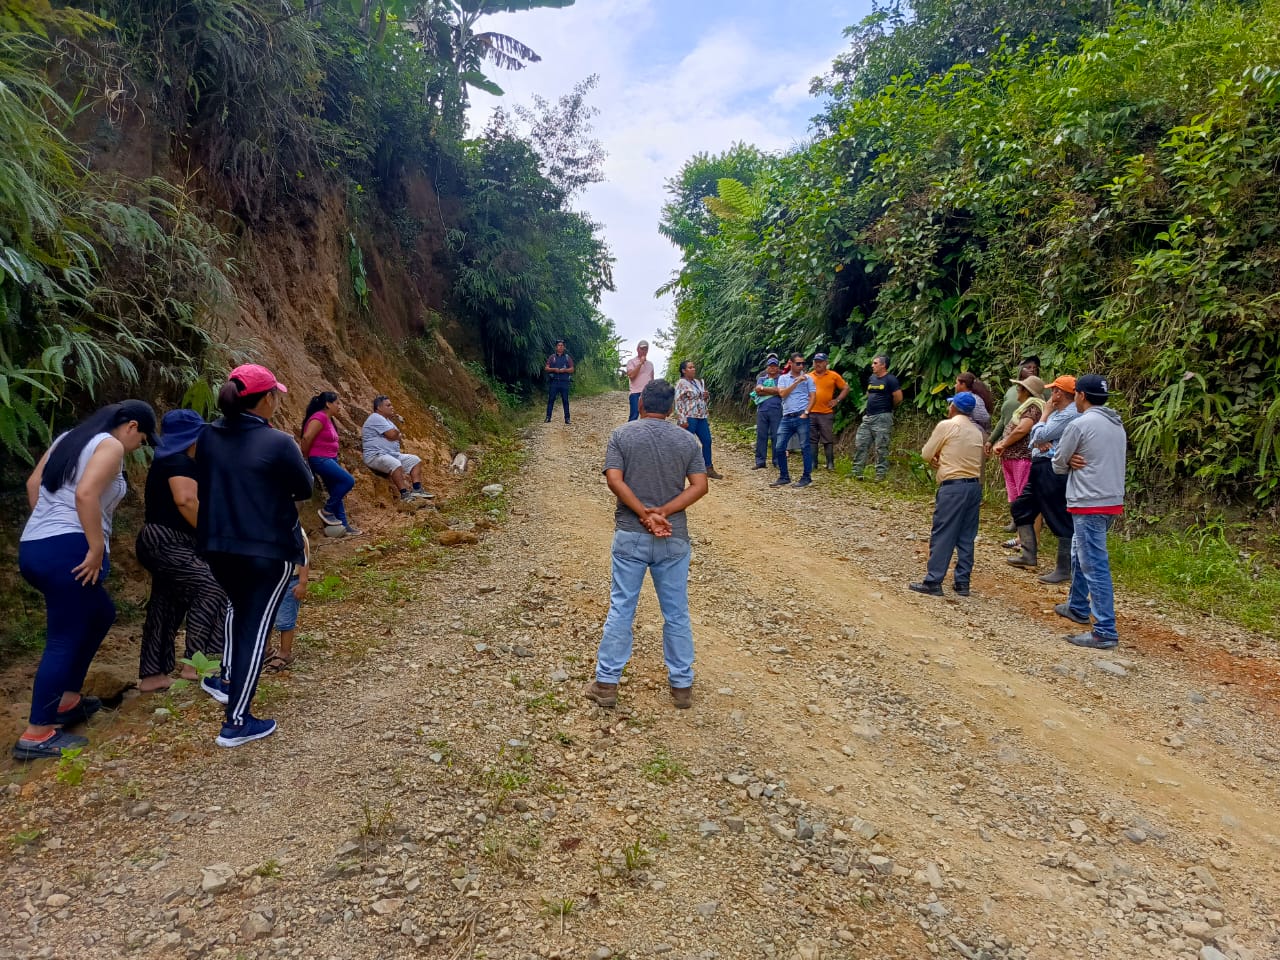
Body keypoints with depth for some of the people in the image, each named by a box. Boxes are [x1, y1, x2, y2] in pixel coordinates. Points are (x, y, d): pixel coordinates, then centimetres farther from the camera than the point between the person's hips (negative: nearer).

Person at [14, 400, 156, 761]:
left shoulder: (70, 438, 19)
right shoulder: (110, 445, -9)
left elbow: (33, 483, 20)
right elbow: (85, 493, -22)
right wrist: (97, 549, -18)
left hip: (34, 547, 10)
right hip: (67, 551, -10)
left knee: (101, 615, 24)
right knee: (63, 641, -2)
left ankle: (67, 700, 29)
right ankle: (35, 735, 3)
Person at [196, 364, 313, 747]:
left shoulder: (208, 437, 0)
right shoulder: (278, 443, -18)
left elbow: (206, 485, 13)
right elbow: (305, 489, -6)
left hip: (217, 545, 6)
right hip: (268, 548, -6)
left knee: (240, 605, 31)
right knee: (256, 625, 3)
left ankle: (227, 680, 41)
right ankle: (237, 723, 6)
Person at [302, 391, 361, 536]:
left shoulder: (328, 419, 15)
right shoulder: (319, 418, -16)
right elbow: (306, 438, -21)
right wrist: (305, 458, -11)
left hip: (329, 459, 10)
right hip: (320, 460, -10)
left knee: (337, 493, 10)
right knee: (348, 480, -18)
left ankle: (344, 525, 14)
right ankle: (327, 510, -4)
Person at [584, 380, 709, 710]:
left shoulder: (621, 435, -2)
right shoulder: (688, 439, 2)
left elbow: (614, 480, -13)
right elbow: (700, 486, -7)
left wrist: (645, 514, -14)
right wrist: (662, 513, -13)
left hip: (630, 536, -1)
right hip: (674, 537, 1)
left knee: (620, 609, 7)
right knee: (676, 613, 11)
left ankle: (606, 683, 13)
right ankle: (682, 685, 20)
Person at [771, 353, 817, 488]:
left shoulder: (807, 378, 4)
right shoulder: (783, 378, 10)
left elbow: (812, 397, 1)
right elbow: (782, 393, -5)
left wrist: (806, 412, -11)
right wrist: (796, 382, -11)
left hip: (801, 417, -3)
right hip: (787, 417, 3)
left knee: (805, 447, -1)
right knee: (779, 447, 2)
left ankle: (806, 477, 8)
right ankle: (784, 477, 14)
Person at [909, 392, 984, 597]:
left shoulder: (946, 425, -7)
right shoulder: (977, 431, 12)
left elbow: (926, 454, -4)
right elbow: (976, 461, 15)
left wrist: (936, 458, 17)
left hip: (953, 486, -6)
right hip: (974, 486, 7)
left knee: (942, 535, -3)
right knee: (966, 537, 9)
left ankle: (933, 582, -2)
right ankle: (962, 582, 13)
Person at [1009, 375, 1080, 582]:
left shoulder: (1070, 414, -16)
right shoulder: (1057, 412, 17)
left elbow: (1041, 434, -17)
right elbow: (1033, 436, 12)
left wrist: (1046, 412, -2)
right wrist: (1039, 442, -11)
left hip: (1054, 471, -11)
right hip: (1040, 468, 11)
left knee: (1060, 520, -5)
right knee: (1021, 507, 16)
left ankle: (1064, 570, 1)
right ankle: (1029, 556, 21)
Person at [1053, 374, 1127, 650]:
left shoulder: (1079, 424, -13)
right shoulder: (1117, 425, 13)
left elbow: (1057, 464, -6)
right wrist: (1079, 463, 2)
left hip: (1090, 505, -9)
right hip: (1112, 501, 9)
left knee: (1095, 566, -8)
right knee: (1080, 554, 24)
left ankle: (1105, 632, -8)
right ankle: (1078, 607, 37)